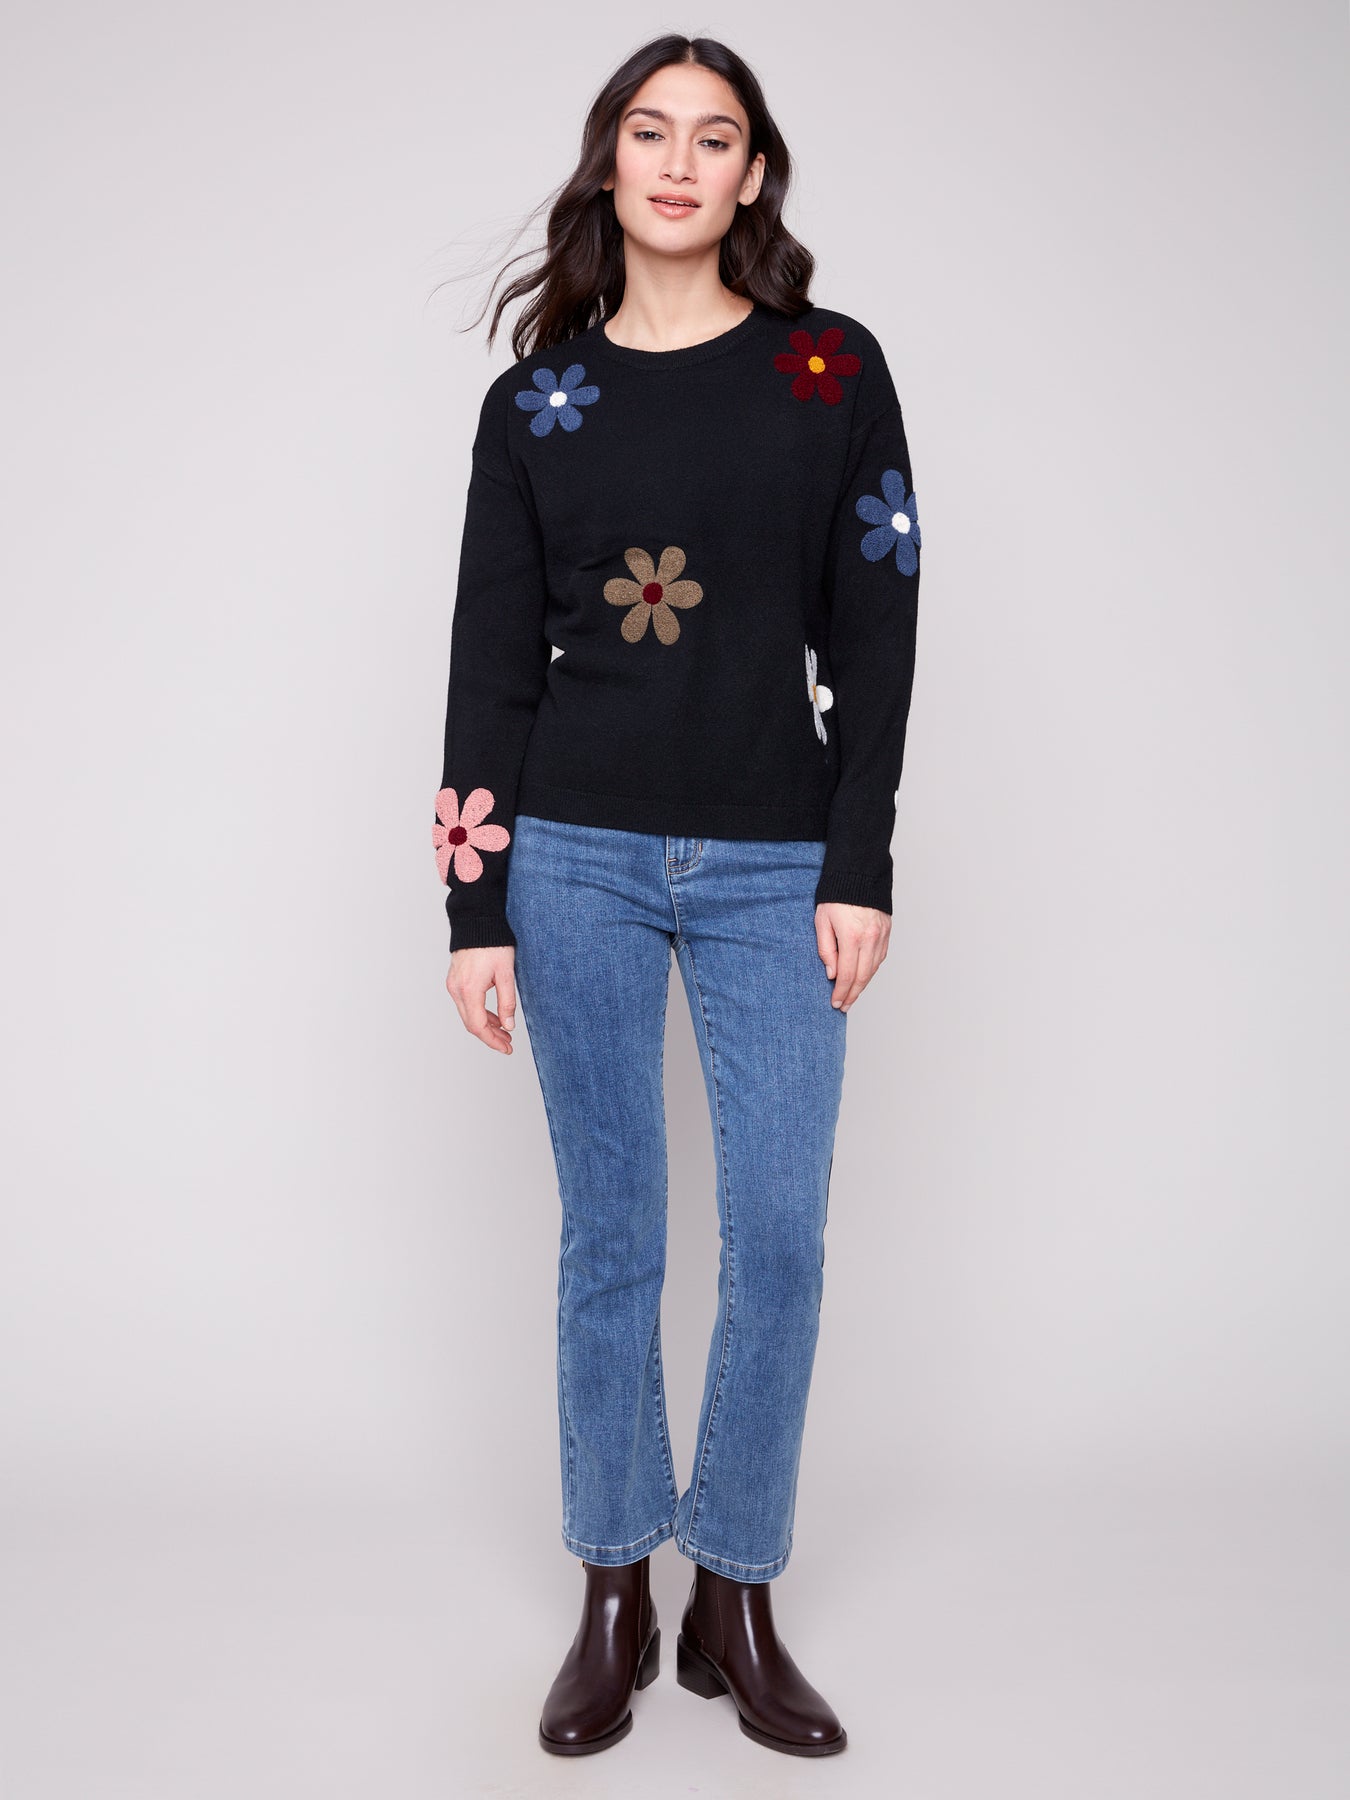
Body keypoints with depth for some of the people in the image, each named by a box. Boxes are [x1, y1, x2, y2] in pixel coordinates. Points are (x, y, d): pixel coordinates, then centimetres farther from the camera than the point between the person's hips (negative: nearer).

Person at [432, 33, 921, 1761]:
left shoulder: (832, 370, 5)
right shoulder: (534, 397, 7)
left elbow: (876, 632, 2)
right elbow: (490, 663, 6)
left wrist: (859, 868, -5)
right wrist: (475, 908, 2)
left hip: (774, 868, 0)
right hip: (578, 860, 1)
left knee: (780, 1238, 1)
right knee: (608, 1236, 7)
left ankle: (736, 1600, 21)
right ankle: (613, 1600, 23)